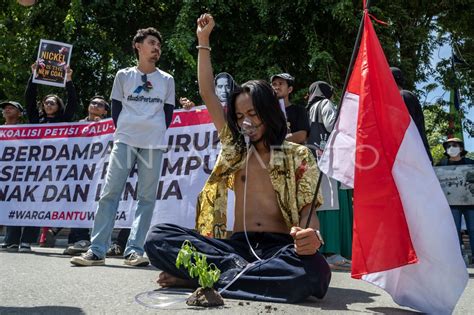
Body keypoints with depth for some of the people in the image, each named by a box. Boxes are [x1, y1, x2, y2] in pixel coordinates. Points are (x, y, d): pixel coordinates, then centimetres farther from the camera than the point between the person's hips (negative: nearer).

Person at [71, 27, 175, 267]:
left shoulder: (167, 80, 11)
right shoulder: (123, 76, 10)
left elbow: (168, 113, 13)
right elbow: (116, 108, 12)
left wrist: (156, 133, 8)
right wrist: (124, 132, 7)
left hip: (154, 144, 1)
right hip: (124, 141, 0)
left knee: (147, 197, -3)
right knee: (110, 193, -5)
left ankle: (134, 251, 2)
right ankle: (96, 250, 0)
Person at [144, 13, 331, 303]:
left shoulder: (299, 156, 7)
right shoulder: (236, 148, 16)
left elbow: (307, 209, -1)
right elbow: (208, 93, 19)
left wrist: (311, 235, -25)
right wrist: (203, 40, 20)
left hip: (280, 249, -1)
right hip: (238, 245, 2)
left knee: (314, 270, -38)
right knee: (158, 236, -18)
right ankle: (238, 269, -27)